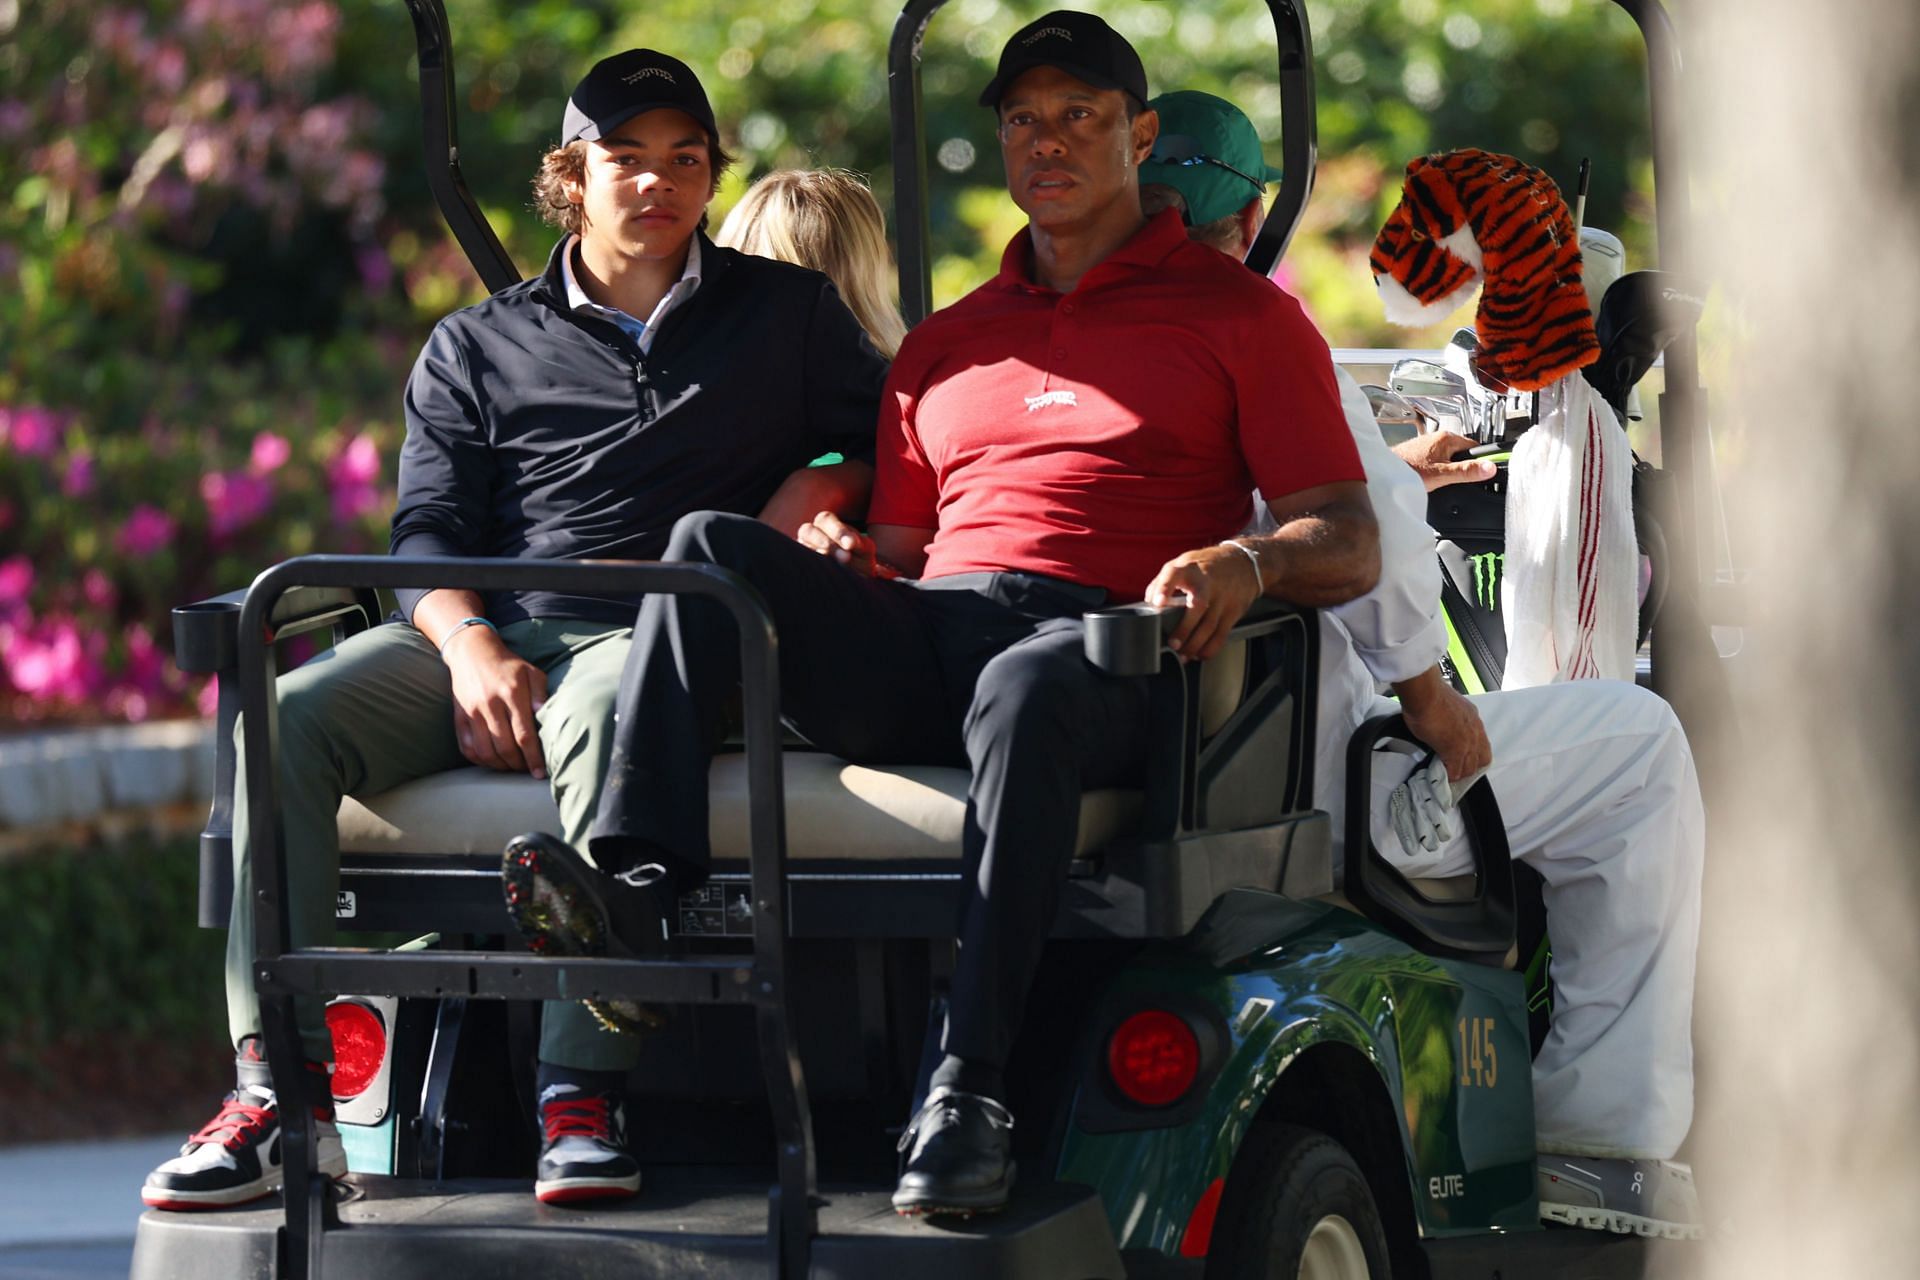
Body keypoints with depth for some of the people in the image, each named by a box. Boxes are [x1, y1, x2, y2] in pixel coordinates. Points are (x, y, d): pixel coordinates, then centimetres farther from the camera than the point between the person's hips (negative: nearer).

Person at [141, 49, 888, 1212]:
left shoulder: (788, 311, 20)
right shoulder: (478, 350, 21)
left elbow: (871, 440, 13)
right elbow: (428, 529, 11)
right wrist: (473, 649, -10)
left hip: (655, 638, -3)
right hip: (495, 630, 3)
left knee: (599, 714, -41)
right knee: (286, 717, -26)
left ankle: (581, 1093, -46)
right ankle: (282, 1090, -32)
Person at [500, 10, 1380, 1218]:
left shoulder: (1240, 315, 17)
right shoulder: (944, 344, 31)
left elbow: (1351, 546, 8)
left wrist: (1247, 561, -16)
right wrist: (846, 556, 5)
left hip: (1098, 644, -5)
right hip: (916, 654, 5)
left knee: (1024, 689, -41)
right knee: (710, 545, -18)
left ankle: (969, 1092, -47)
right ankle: (636, 884, -36)